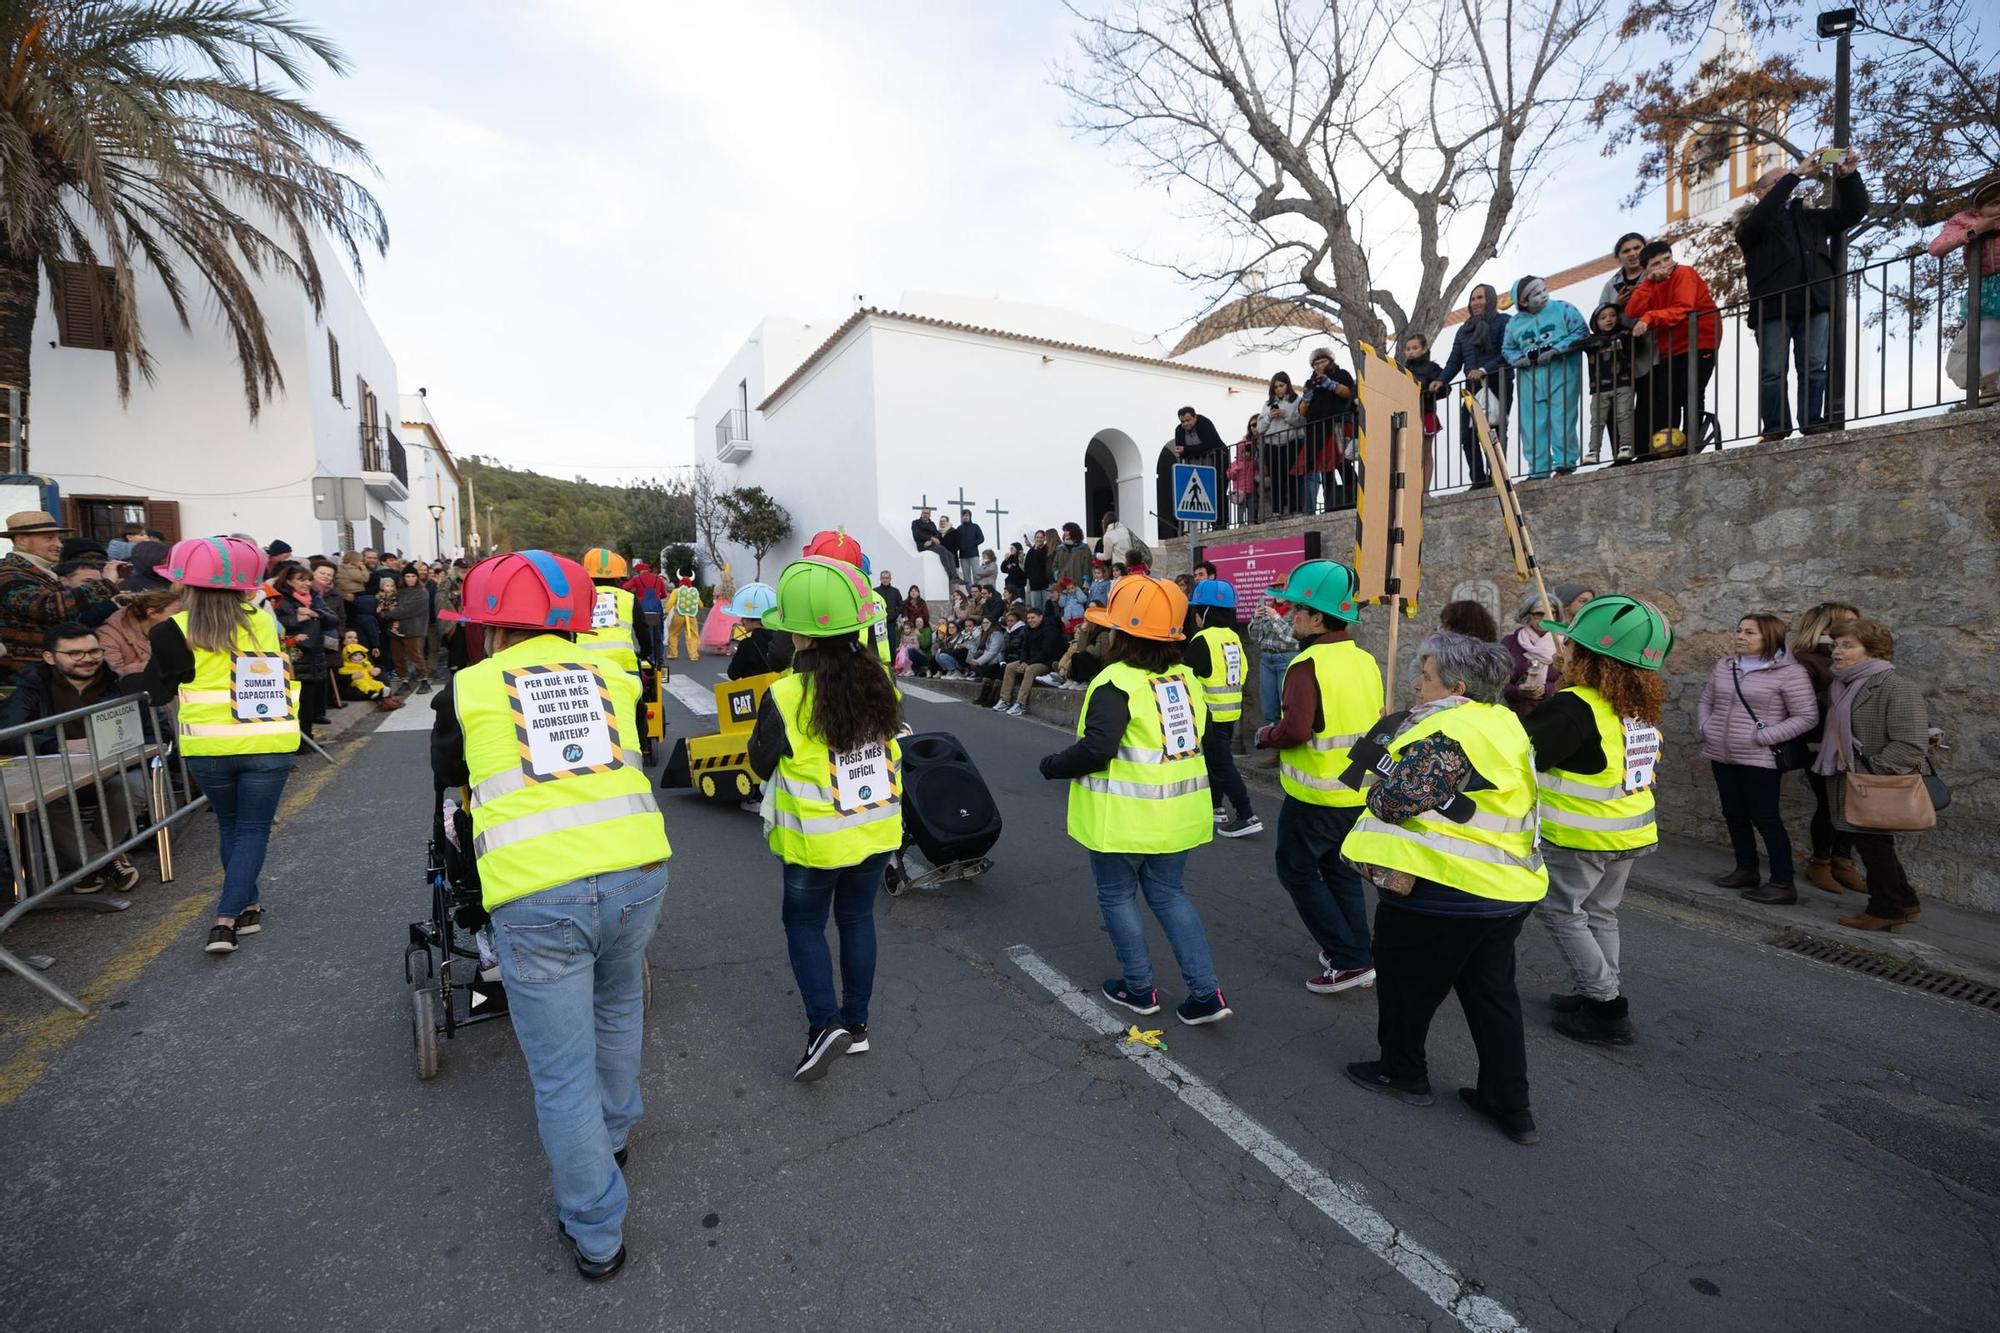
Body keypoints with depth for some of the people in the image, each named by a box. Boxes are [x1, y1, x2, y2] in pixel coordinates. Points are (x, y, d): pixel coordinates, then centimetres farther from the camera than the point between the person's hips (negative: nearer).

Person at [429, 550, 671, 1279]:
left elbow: (445, 776, 24)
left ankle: (596, 1237, 30)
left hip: (536, 898, -3)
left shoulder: (468, 687, 7)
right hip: (636, 874, 3)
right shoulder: (609, 678, 11)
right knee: (616, 1010, 31)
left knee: (563, 1075, 14)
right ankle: (613, 1130, 53)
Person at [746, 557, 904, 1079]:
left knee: (804, 923, 18)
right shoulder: (880, 684, -9)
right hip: (878, 829, 4)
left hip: (818, 840, -4)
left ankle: (825, 1024, 9)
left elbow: (760, 765, -8)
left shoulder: (786, 697, -23)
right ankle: (856, 1024, 31)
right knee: (857, 918, 20)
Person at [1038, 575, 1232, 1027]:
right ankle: (1206, 993, 16)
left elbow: (1096, 750, -27)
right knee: (1170, 895, 19)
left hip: (1124, 818, -7)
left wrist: (1053, 765, -11)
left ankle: (1138, 987, 25)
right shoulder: (1186, 679, 4)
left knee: (1117, 897, 13)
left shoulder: (1117, 683, -20)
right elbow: (1200, 737, 13)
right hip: (1177, 815, 7)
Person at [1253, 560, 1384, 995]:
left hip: (1317, 795, -8)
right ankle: (1357, 954, 29)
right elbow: (1376, 721, 12)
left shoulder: (1309, 664, -22)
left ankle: (1348, 960, 8)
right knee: (1340, 869, 21)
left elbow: (1295, 729, -28)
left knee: (1297, 871, 8)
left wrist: (1266, 736, -9)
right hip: (1360, 789, 8)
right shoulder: (1365, 661, 3)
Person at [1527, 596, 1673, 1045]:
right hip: (1633, 831, 8)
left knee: (1560, 911, 7)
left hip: (1581, 837, -8)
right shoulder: (1640, 708, 3)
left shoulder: (1575, 708, -25)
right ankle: (1598, 991, 30)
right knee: (1600, 913, 20)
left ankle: (1606, 1006, 10)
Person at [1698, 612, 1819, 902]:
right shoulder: (1724, 664, 9)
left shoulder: (1789, 672, -10)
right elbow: (1706, 701, 18)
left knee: (1765, 818, -3)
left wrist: (1763, 737, -17)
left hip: (1759, 759, -6)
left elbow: (1807, 717, -11)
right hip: (1722, 756, 6)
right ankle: (1746, 870, 27)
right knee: (1734, 815, 14)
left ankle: (1783, 884, 6)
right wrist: (1705, 728, 2)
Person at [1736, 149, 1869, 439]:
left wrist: (1848, 176, 6)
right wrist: (1796, 173, -13)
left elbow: (1853, 212, 20)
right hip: (1773, 307, -4)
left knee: (1813, 368, -2)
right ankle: (1775, 429, -5)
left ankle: (1813, 422, -3)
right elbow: (1760, 218, -13)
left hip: (1814, 304, 4)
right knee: (1773, 372, -5)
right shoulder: (1751, 223, 9)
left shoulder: (1809, 217, 25)